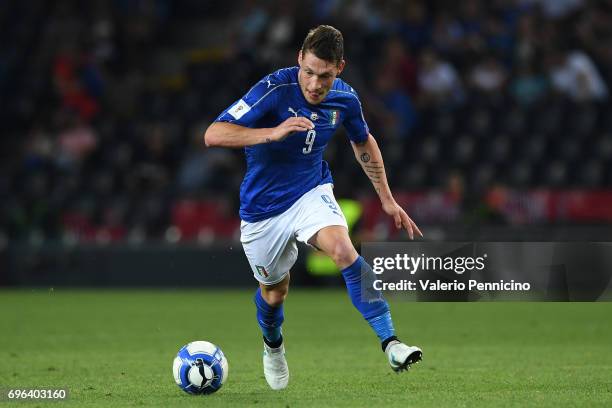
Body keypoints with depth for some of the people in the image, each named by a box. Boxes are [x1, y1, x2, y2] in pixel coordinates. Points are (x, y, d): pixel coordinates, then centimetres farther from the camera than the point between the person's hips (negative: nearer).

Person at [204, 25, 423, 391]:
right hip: (263, 208, -1)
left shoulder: (344, 99, -9)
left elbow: (364, 143, 14)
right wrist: (274, 132, -42)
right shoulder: (275, 89, -24)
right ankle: (273, 346, 50)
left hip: (312, 192, 2)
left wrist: (387, 199, 14)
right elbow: (213, 135, -31)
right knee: (275, 291, 14)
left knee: (343, 249, -29)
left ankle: (390, 341, -32)